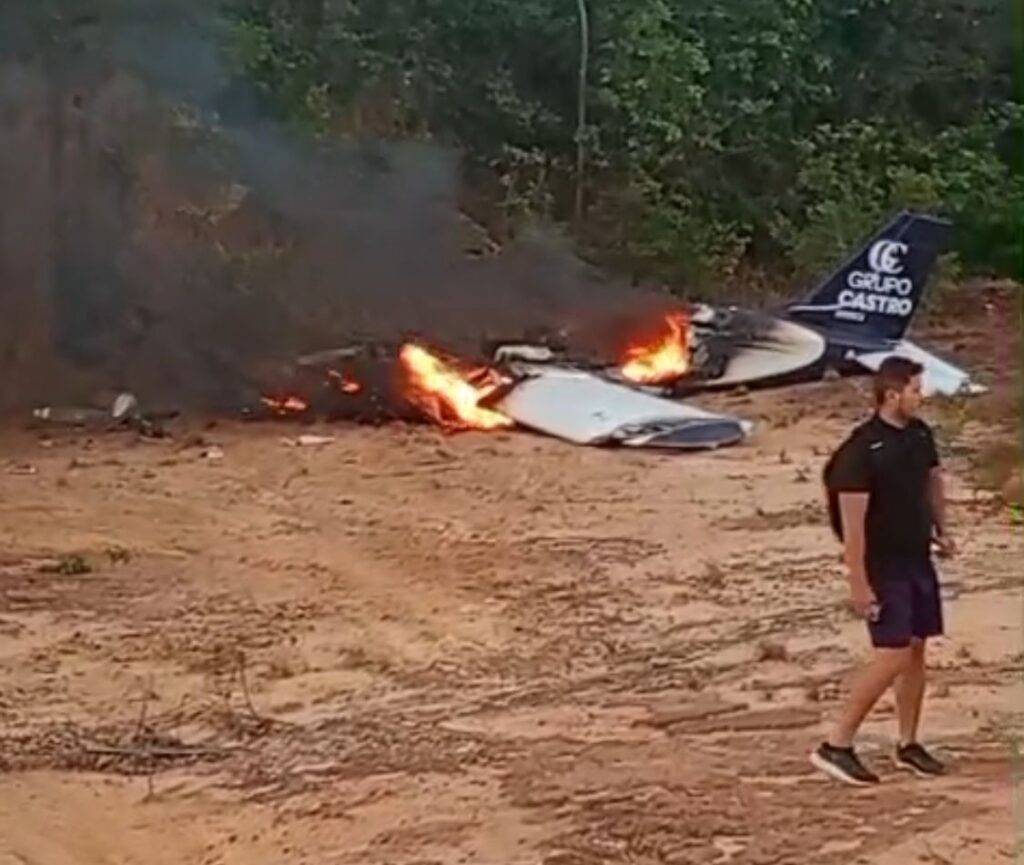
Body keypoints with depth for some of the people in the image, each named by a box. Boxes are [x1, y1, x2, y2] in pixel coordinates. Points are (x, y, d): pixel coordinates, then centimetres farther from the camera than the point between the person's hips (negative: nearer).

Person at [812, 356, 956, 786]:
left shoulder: (920, 434, 3)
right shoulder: (862, 449, -20)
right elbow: (852, 521, -21)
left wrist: (940, 529, 10)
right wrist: (858, 583, -21)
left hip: (918, 560, 8)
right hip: (884, 567, -8)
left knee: (916, 650, 11)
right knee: (892, 656, -11)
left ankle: (908, 744, 22)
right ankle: (836, 745, -3)